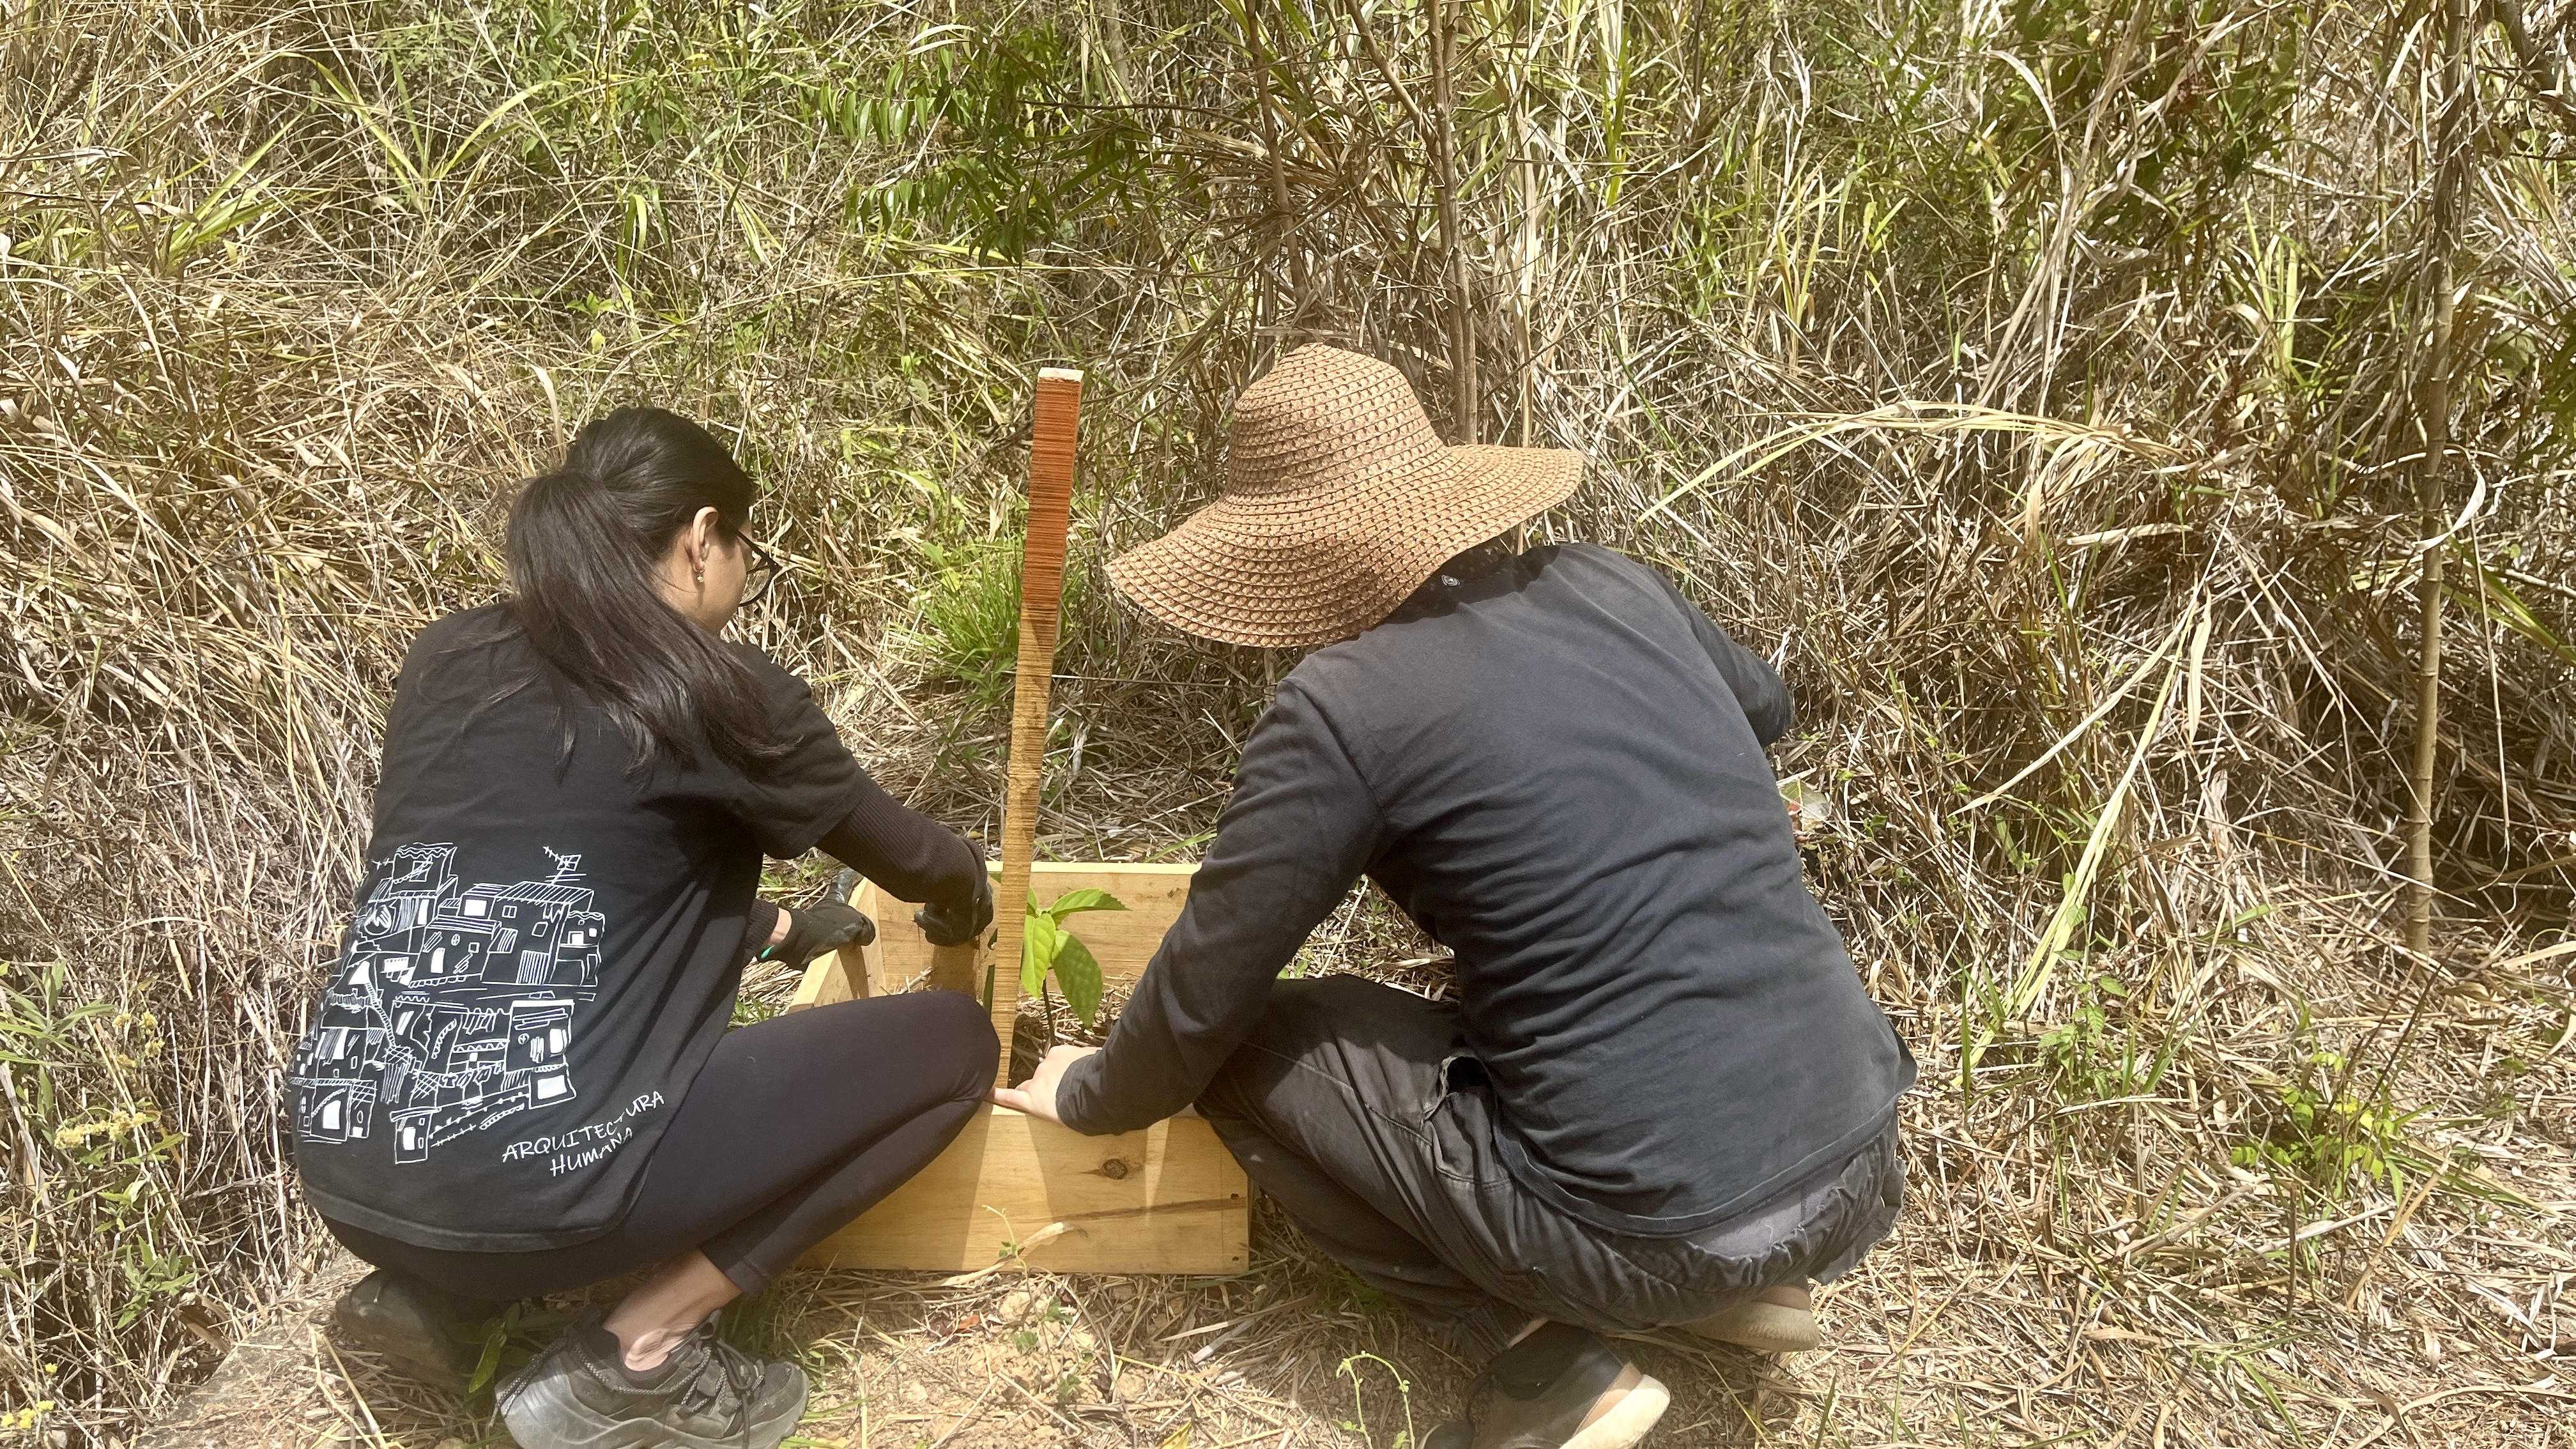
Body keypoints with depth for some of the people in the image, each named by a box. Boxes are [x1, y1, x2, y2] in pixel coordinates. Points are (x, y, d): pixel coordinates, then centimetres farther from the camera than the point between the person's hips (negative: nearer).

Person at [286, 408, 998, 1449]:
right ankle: (634, 1360, 3)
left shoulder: (447, 661, 13)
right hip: (536, 1185, -7)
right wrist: (968, 909, 37)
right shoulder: (714, 694, -4)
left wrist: (775, 929, 38)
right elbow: (913, 858, 11)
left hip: (347, 1173, 8)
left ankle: (438, 1294, 18)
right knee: (952, 1043, 5)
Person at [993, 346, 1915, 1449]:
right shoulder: (1612, 586, 5)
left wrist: (1093, 1095, 15)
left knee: (1247, 1046, 7)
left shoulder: (1344, 707, -13)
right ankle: (1739, 1282, 20)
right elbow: (1765, 709, 26)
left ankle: (1546, 1360, 3)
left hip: (1652, 1236, -7)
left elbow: (1205, 994, -4)